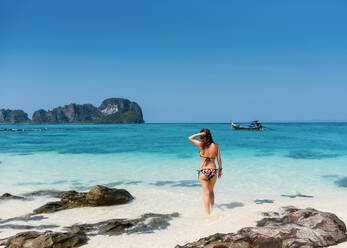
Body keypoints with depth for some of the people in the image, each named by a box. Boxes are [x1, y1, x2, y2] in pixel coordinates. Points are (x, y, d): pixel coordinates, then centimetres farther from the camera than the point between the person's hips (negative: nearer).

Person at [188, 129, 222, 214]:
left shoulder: (201, 145, -6)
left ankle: (208, 213, 1)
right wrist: (220, 169, 12)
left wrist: (200, 133, 0)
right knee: (211, 191, 24)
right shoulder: (215, 145, 0)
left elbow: (190, 138, 6)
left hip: (203, 171, -3)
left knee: (206, 193, 3)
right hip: (213, 171, 3)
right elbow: (219, 159, 1)